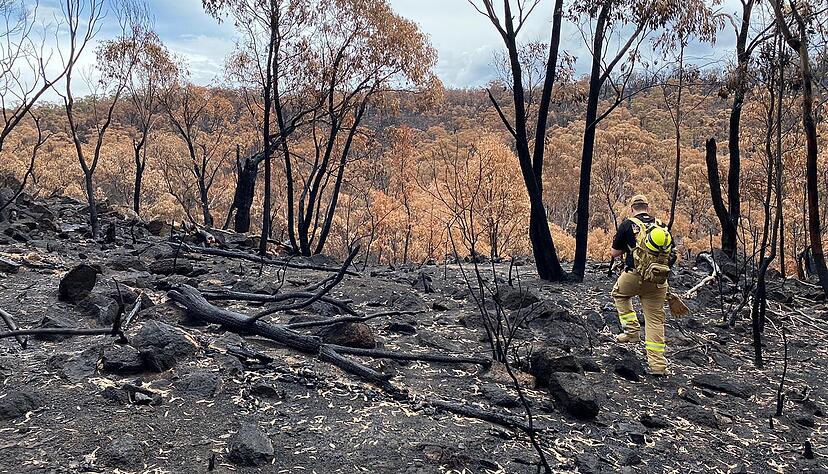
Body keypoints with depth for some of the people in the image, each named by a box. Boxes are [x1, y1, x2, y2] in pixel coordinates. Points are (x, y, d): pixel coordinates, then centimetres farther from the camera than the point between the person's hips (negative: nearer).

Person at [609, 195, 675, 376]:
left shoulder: (628, 224, 0)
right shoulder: (662, 226, 11)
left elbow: (614, 253, 5)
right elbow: (673, 256, 14)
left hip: (634, 276, -3)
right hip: (658, 281, 3)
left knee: (620, 294, 29)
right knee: (655, 320, 8)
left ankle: (632, 330, 18)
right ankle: (657, 364, 8)